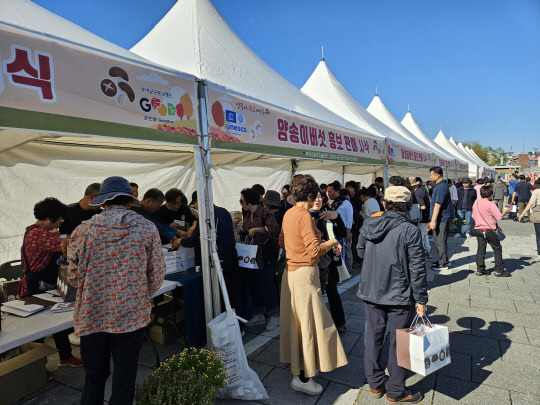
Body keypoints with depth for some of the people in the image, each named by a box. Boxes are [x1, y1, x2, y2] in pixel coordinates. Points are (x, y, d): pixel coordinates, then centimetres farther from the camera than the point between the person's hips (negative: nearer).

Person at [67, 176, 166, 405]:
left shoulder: (83, 230, -7)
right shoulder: (147, 229, -9)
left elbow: (74, 276, 0)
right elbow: (157, 275, -6)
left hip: (92, 317, 2)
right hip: (131, 317, -1)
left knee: (94, 380, 21)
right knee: (124, 383, 15)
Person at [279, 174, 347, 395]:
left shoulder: (289, 213, 7)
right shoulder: (304, 215, -19)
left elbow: (282, 242, 17)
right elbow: (314, 251, -23)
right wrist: (331, 243, -7)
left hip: (291, 271, 9)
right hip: (304, 273, -9)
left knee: (295, 319, 20)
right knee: (308, 322, 2)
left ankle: (296, 363, 37)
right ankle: (303, 377, 13)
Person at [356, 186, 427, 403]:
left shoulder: (368, 225, -3)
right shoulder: (410, 231, -16)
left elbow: (360, 252, 12)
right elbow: (417, 268, -14)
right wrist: (421, 300, -5)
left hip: (370, 292, 4)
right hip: (400, 296, -4)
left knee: (373, 338, 18)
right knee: (398, 343, 12)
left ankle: (375, 383, 34)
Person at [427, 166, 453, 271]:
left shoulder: (441, 187, -19)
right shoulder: (438, 186, 14)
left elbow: (438, 205, -25)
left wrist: (433, 221, -27)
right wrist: (433, 220, 23)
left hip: (442, 219, -10)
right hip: (439, 219, 10)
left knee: (441, 241, -2)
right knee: (436, 239, 18)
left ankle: (443, 264, 7)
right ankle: (442, 260, 29)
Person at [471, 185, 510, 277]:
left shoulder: (476, 203, 8)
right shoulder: (490, 204, -13)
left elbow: (473, 216, 17)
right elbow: (499, 217, -13)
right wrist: (505, 211, 3)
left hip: (478, 229, 6)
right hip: (489, 230, -6)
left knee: (481, 250, 10)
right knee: (497, 249, 7)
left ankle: (480, 269, 11)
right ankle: (499, 270, 10)